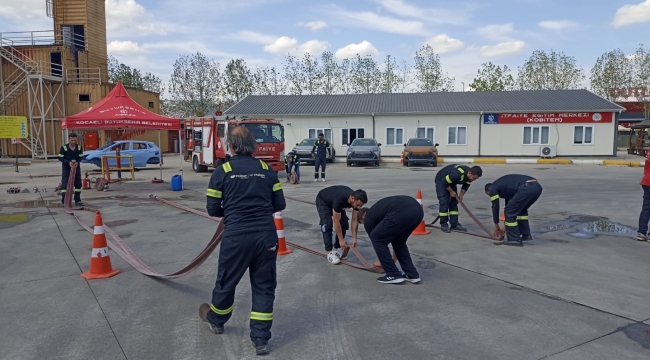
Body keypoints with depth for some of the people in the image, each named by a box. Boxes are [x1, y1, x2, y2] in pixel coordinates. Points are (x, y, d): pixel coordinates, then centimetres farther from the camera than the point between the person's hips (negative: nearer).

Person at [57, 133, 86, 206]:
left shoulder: (79, 147, -3)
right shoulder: (64, 147, -13)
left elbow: (81, 157, 3)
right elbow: (60, 158, -10)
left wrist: (77, 162, -18)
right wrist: (68, 162, -25)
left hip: (76, 167, 4)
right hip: (66, 168, -4)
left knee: (78, 183, 5)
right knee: (65, 183, -6)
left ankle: (77, 200, 15)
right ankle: (64, 200, 0)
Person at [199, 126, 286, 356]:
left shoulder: (222, 171, -3)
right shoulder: (267, 170, 4)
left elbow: (213, 210, -1)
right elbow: (280, 204, 7)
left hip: (236, 236, -1)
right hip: (266, 235, 2)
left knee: (226, 280, 20)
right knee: (264, 286, 12)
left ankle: (216, 320, 45)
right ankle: (261, 339, 16)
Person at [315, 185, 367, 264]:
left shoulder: (356, 200, -26)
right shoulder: (340, 200, -45)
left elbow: (355, 220, -15)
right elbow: (336, 221, -35)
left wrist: (354, 238, -17)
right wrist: (341, 239, -30)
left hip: (333, 202, 7)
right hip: (322, 201, -6)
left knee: (344, 224, -6)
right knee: (328, 225, -22)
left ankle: (336, 248, 7)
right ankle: (330, 252, -13)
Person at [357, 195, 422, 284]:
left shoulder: (368, 218, 21)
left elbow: (375, 239, 31)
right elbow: (392, 236, 46)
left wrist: (381, 262, 49)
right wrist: (393, 261, 57)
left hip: (403, 212, -8)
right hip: (417, 210, 8)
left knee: (377, 239, 11)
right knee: (398, 241, 29)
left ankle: (394, 275, 16)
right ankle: (412, 275, 26)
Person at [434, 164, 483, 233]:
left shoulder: (470, 176, -16)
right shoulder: (457, 174, -42)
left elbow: (466, 186, 3)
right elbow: (444, 182, -31)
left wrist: (461, 195, -8)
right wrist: (451, 191, -18)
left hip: (452, 182, 8)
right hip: (441, 181, -8)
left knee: (454, 202, 3)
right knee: (444, 202, -13)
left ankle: (455, 224, 6)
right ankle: (443, 225, -6)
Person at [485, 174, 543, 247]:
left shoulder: (493, 188, 14)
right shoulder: (503, 184, 36)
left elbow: (495, 207, 14)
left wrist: (496, 225, 27)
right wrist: (505, 227, 46)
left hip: (526, 188, -9)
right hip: (537, 186, 9)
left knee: (510, 211, 4)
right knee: (521, 209, 29)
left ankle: (514, 240, 7)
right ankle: (526, 235, 29)